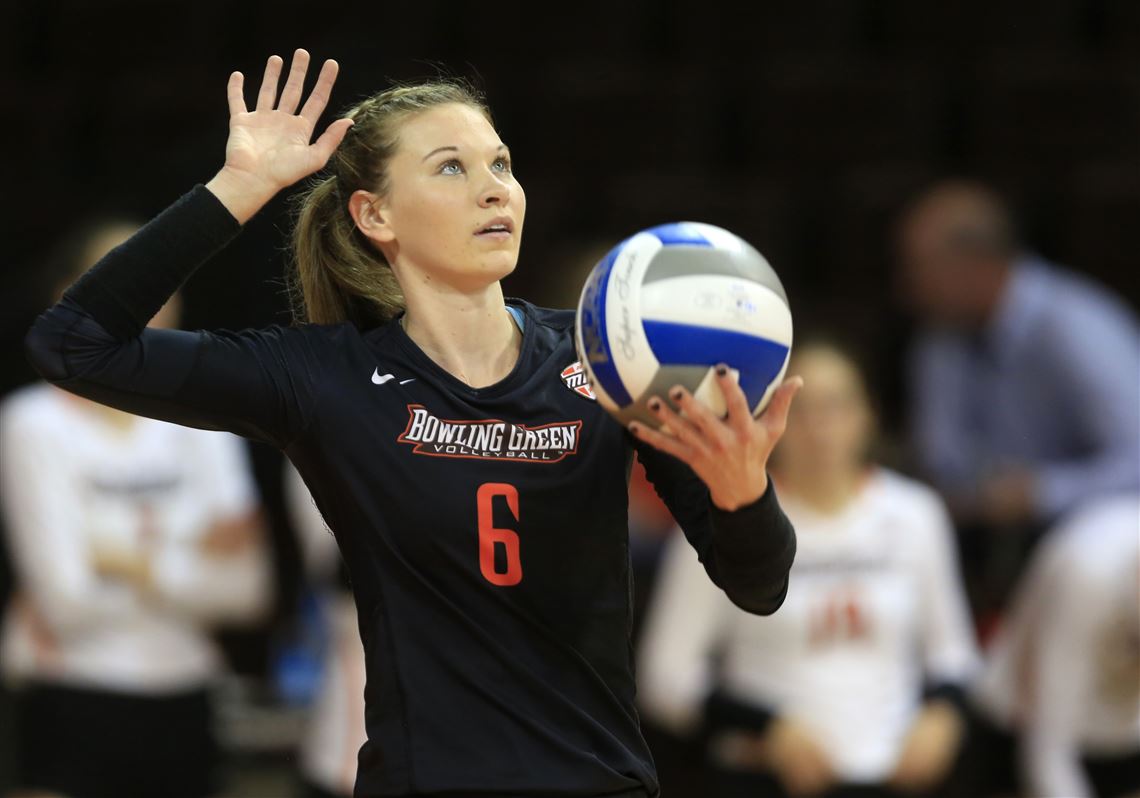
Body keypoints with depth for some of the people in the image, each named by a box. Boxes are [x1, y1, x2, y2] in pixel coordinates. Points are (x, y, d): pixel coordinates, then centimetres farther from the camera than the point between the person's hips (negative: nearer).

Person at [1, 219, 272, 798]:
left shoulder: (199, 423, 8)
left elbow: (247, 589, -1)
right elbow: (67, 598, -13)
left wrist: (124, 561, -11)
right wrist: (197, 560, -5)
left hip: (182, 709, 5)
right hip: (76, 711, -5)